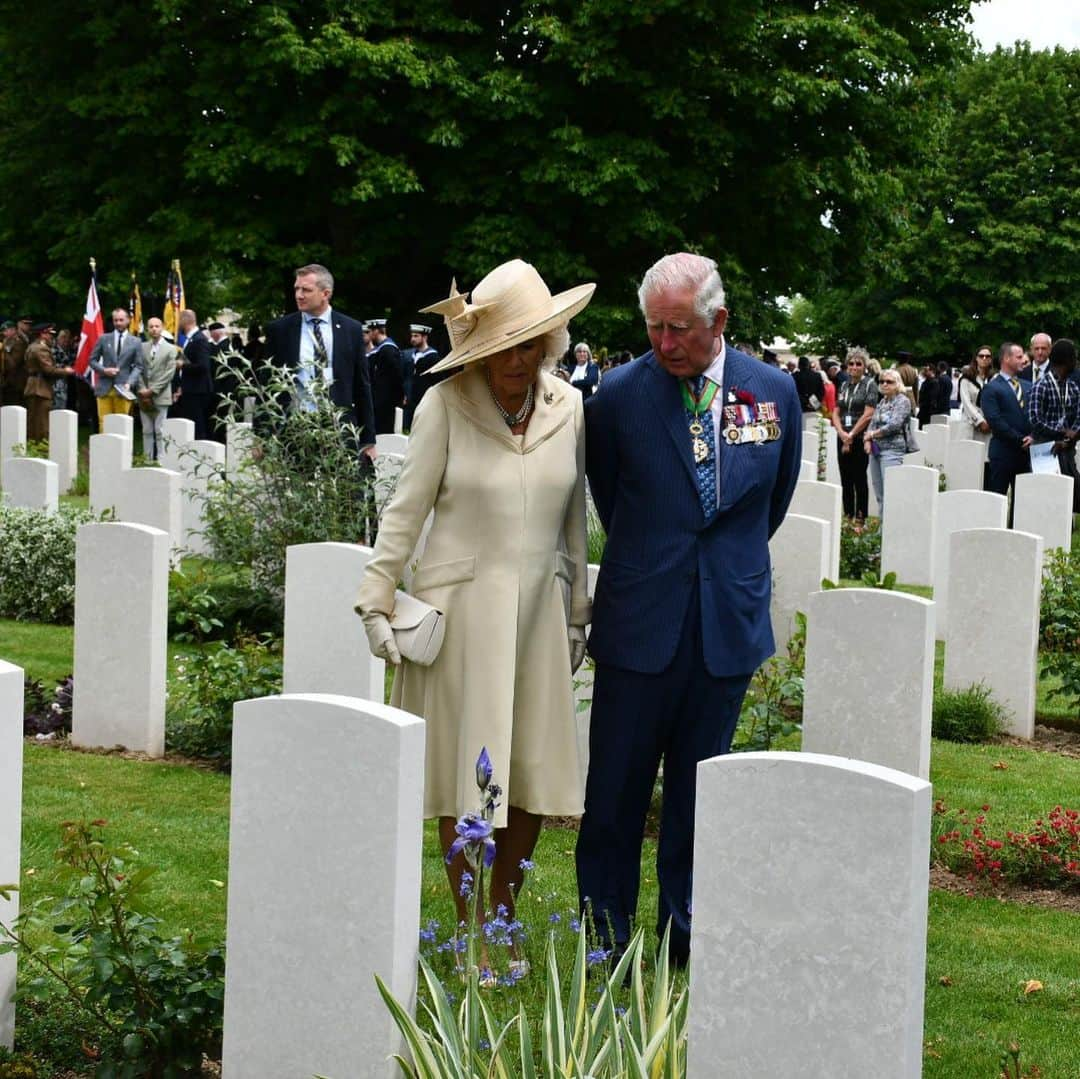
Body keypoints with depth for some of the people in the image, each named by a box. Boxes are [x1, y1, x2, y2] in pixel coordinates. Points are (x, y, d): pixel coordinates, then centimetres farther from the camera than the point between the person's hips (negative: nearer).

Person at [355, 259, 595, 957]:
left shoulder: (569, 408, 2)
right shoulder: (446, 404, -8)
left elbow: (574, 520, 10)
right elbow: (406, 510, -3)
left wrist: (577, 613, 13)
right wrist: (376, 603, -5)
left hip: (540, 611, 3)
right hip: (462, 606, -3)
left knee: (533, 773, 6)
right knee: (468, 775, 1)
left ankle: (504, 919, 23)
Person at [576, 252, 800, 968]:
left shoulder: (775, 391, -1)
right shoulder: (618, 394, -7)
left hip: (730, 619, 2)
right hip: (640, 620, -1)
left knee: (701, 781, 11)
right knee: (618, 781, 4)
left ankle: (687, 927, 22)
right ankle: (606, 929, 16)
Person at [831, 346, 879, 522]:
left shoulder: (869, 385, -3)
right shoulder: (844, 385, 13)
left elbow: (868, 415, -10)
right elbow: (836, 413, 11)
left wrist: (851, 435, -11)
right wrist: (842, 433, -6)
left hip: (860, 438, -5)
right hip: (843, 438, 5)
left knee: (859, 479, -2)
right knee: (845, 479, 8)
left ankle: (860, 517, 3)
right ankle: (847, 516, 14)